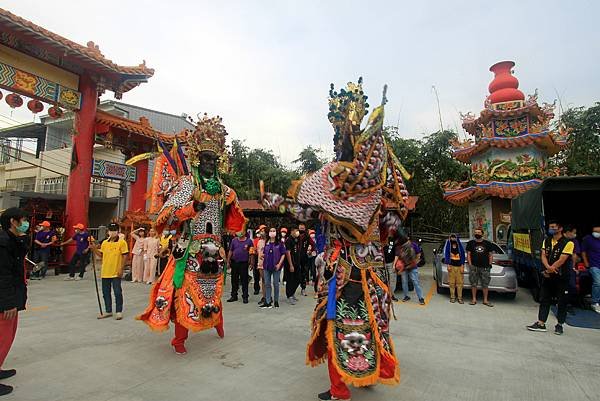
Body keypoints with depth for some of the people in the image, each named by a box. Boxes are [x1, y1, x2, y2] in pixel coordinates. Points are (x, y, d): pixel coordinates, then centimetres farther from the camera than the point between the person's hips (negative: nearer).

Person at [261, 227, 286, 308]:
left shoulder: (279, 243, -3)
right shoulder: (266, 243, 8)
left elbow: (283, 254, -4)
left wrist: (279, 264, -12)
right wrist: (262, 256, -6)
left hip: (276, 266, -4)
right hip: (267, 266, 4)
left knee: (275, 284, 6)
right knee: (267, 284, 6)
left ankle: (276, 301, 20)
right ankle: (268, 302, 14)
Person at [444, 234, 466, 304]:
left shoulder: (460, 246, 10)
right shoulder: (448, 246, 8)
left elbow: (463, 255, 7)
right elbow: (446, 255, 4)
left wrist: (462, 266, -1)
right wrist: (448, 265, -5)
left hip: (459, 266, 1)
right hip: (452, 266, -1)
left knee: (460, 283, -3)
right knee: (452, 283, -2)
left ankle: (460, 298, 3)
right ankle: (452, 297, 7)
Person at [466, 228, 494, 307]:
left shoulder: (487, 243, 10)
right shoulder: (471, 243, 8)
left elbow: (491, 255, 11)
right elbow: (468, 254, 6)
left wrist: (489, 264, 1)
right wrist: (470, 265, -3)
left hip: (485, 267, 1)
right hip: (474, 267, 0)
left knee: (485, 284, 2)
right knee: (473, 284, 2)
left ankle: (485, 300, 12)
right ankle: (474, 299, 11)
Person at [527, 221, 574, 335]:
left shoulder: (568, 243, -11)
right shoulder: (546, 241, 7)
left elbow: (561, 260, -16)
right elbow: (543, 256, 0)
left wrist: (549, 270, -12)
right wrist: (548, 267, -18)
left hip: (561, 277, -5)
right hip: (547, 276, 5)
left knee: (562, 302, 6)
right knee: (544, 300, 6)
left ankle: (559, 325, 19)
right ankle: (541, 323, 10)